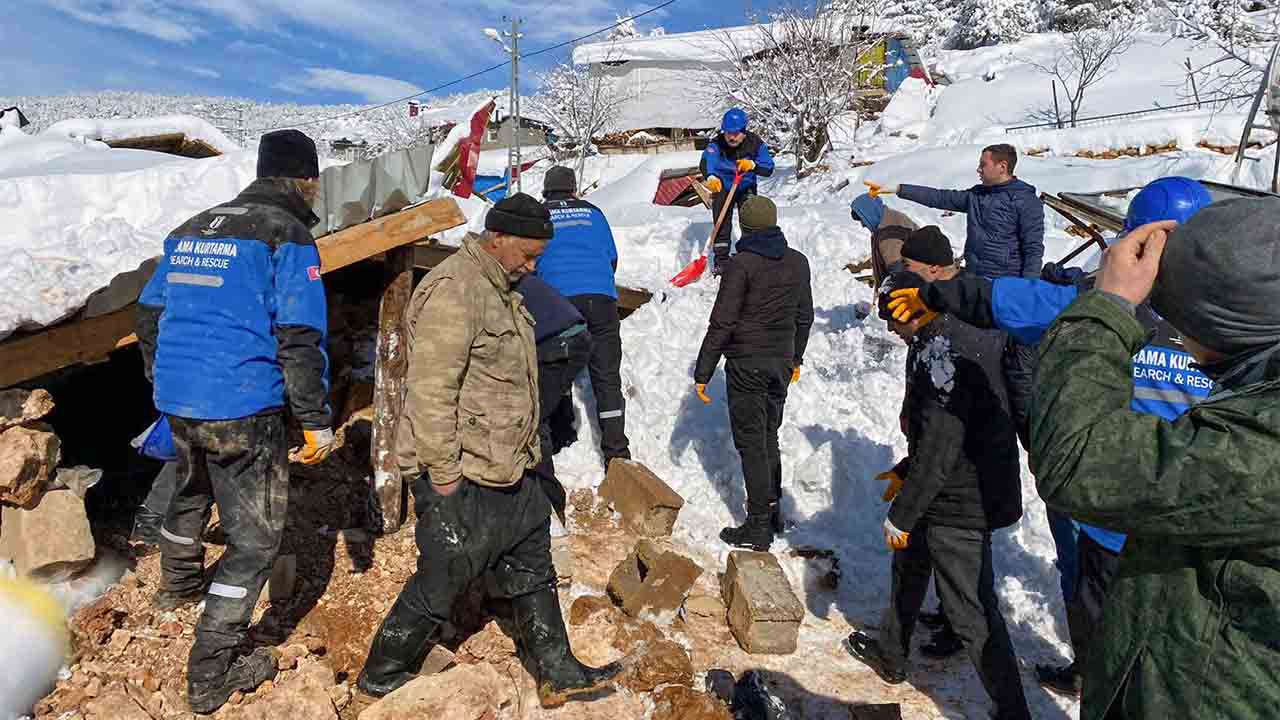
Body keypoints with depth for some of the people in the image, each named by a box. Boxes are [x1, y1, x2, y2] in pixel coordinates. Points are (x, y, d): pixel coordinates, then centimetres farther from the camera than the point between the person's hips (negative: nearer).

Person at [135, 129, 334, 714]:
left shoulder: (192, 230, 13)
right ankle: (213, 672, 11)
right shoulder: (287, 235, -11)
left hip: (177, 402, 8)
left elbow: (149, 316, 18)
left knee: (192, 491, 34)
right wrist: (316, 421, -12)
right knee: (255, 535, 5)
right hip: (243, 409, -8)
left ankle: (178, 584, 58)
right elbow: (299, 339, -18)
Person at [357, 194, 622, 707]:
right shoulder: (453, 291, -20)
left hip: (509, 472, 10)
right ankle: (381, 676, 30)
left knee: (531, 570, 17)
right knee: (441, 583, 6)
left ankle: (556, 673, 32)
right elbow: (430, 390, -24)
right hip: (461, 478, -10)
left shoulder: (499, 290, 13)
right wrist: (443, 470, -21)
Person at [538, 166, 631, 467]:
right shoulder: (592, 211, 18)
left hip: (558, 300, -1)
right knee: (607, 377, 1)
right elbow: (612, 257, 21)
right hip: (601, 297, 1)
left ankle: (562, 432, 24)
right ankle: (616, 451, -2)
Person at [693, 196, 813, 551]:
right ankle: (773, 510, 31)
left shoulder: (742, 265, -14)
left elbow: (722, 323, -16)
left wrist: (702, 372, -10)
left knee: (751, 443, 1)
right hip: (782, 363, 6)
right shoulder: (798, 262, 5)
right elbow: (805, 316, 13)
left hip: (747, 365, -6)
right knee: (769, 436, 20)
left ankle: (758, 526, 8)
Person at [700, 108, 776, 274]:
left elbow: (768, 169, -26)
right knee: (721, 225, 0)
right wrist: (710, 177, -68)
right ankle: (721, 261, 13)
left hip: (746, 188, 1)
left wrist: (752, 165, -47)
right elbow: (706, 162, -45)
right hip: (722, 187, 0)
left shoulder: (755, 143, -21)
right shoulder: (717, 143, -25)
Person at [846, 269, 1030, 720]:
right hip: (979, 490, 10)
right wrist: (906, 472, 18)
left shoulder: (939, 352, -25)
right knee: (909, 567, 26)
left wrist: (901, 514, -18)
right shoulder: (979, 336, 5)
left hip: (957, 505, -10)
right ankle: (889, 654, 45)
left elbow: (939, 449, -27)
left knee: (972, 614, 3)